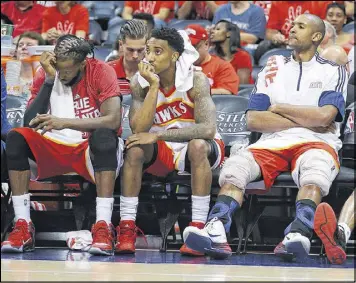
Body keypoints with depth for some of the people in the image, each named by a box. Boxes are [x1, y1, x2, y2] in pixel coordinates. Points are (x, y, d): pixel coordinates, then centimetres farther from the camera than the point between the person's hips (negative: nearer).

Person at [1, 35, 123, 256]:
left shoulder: (101, 72, -10)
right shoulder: (46, 74, 0)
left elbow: (113, 120, -22)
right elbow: (30, 123, -9)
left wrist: (64, 122, -29)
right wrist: (49, 79, -18)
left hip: (94, 149, -3)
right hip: (55, 149, 3)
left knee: (104, 136, -37)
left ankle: (104, 227, -39)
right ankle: (22, 226, -25)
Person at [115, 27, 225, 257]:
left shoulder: (196, 80, -19)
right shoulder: (140, 83, -10)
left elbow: (208, 128, -33)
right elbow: (138, 129, -23)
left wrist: (157, 136, -34)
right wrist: (154, 86, -28)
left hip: (200, 150, -3)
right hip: (160, 152, 3)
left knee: (198, 145, -35)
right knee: (135, 148, -27)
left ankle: (198, 228, -33)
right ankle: (126, 227, -24)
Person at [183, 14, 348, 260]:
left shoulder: (334, 71, 11)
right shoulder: (273, 68, 20)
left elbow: (324, 117, -9)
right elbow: (253, 121, 7)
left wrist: (279, 107, 1)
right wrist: (306, 120, -1)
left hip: (315, 143, -3)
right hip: (272, 143, 3)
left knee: (313, 174, -39)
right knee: (235, 166, -27)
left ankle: (298, 235, -60)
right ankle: (216, 232, -47)